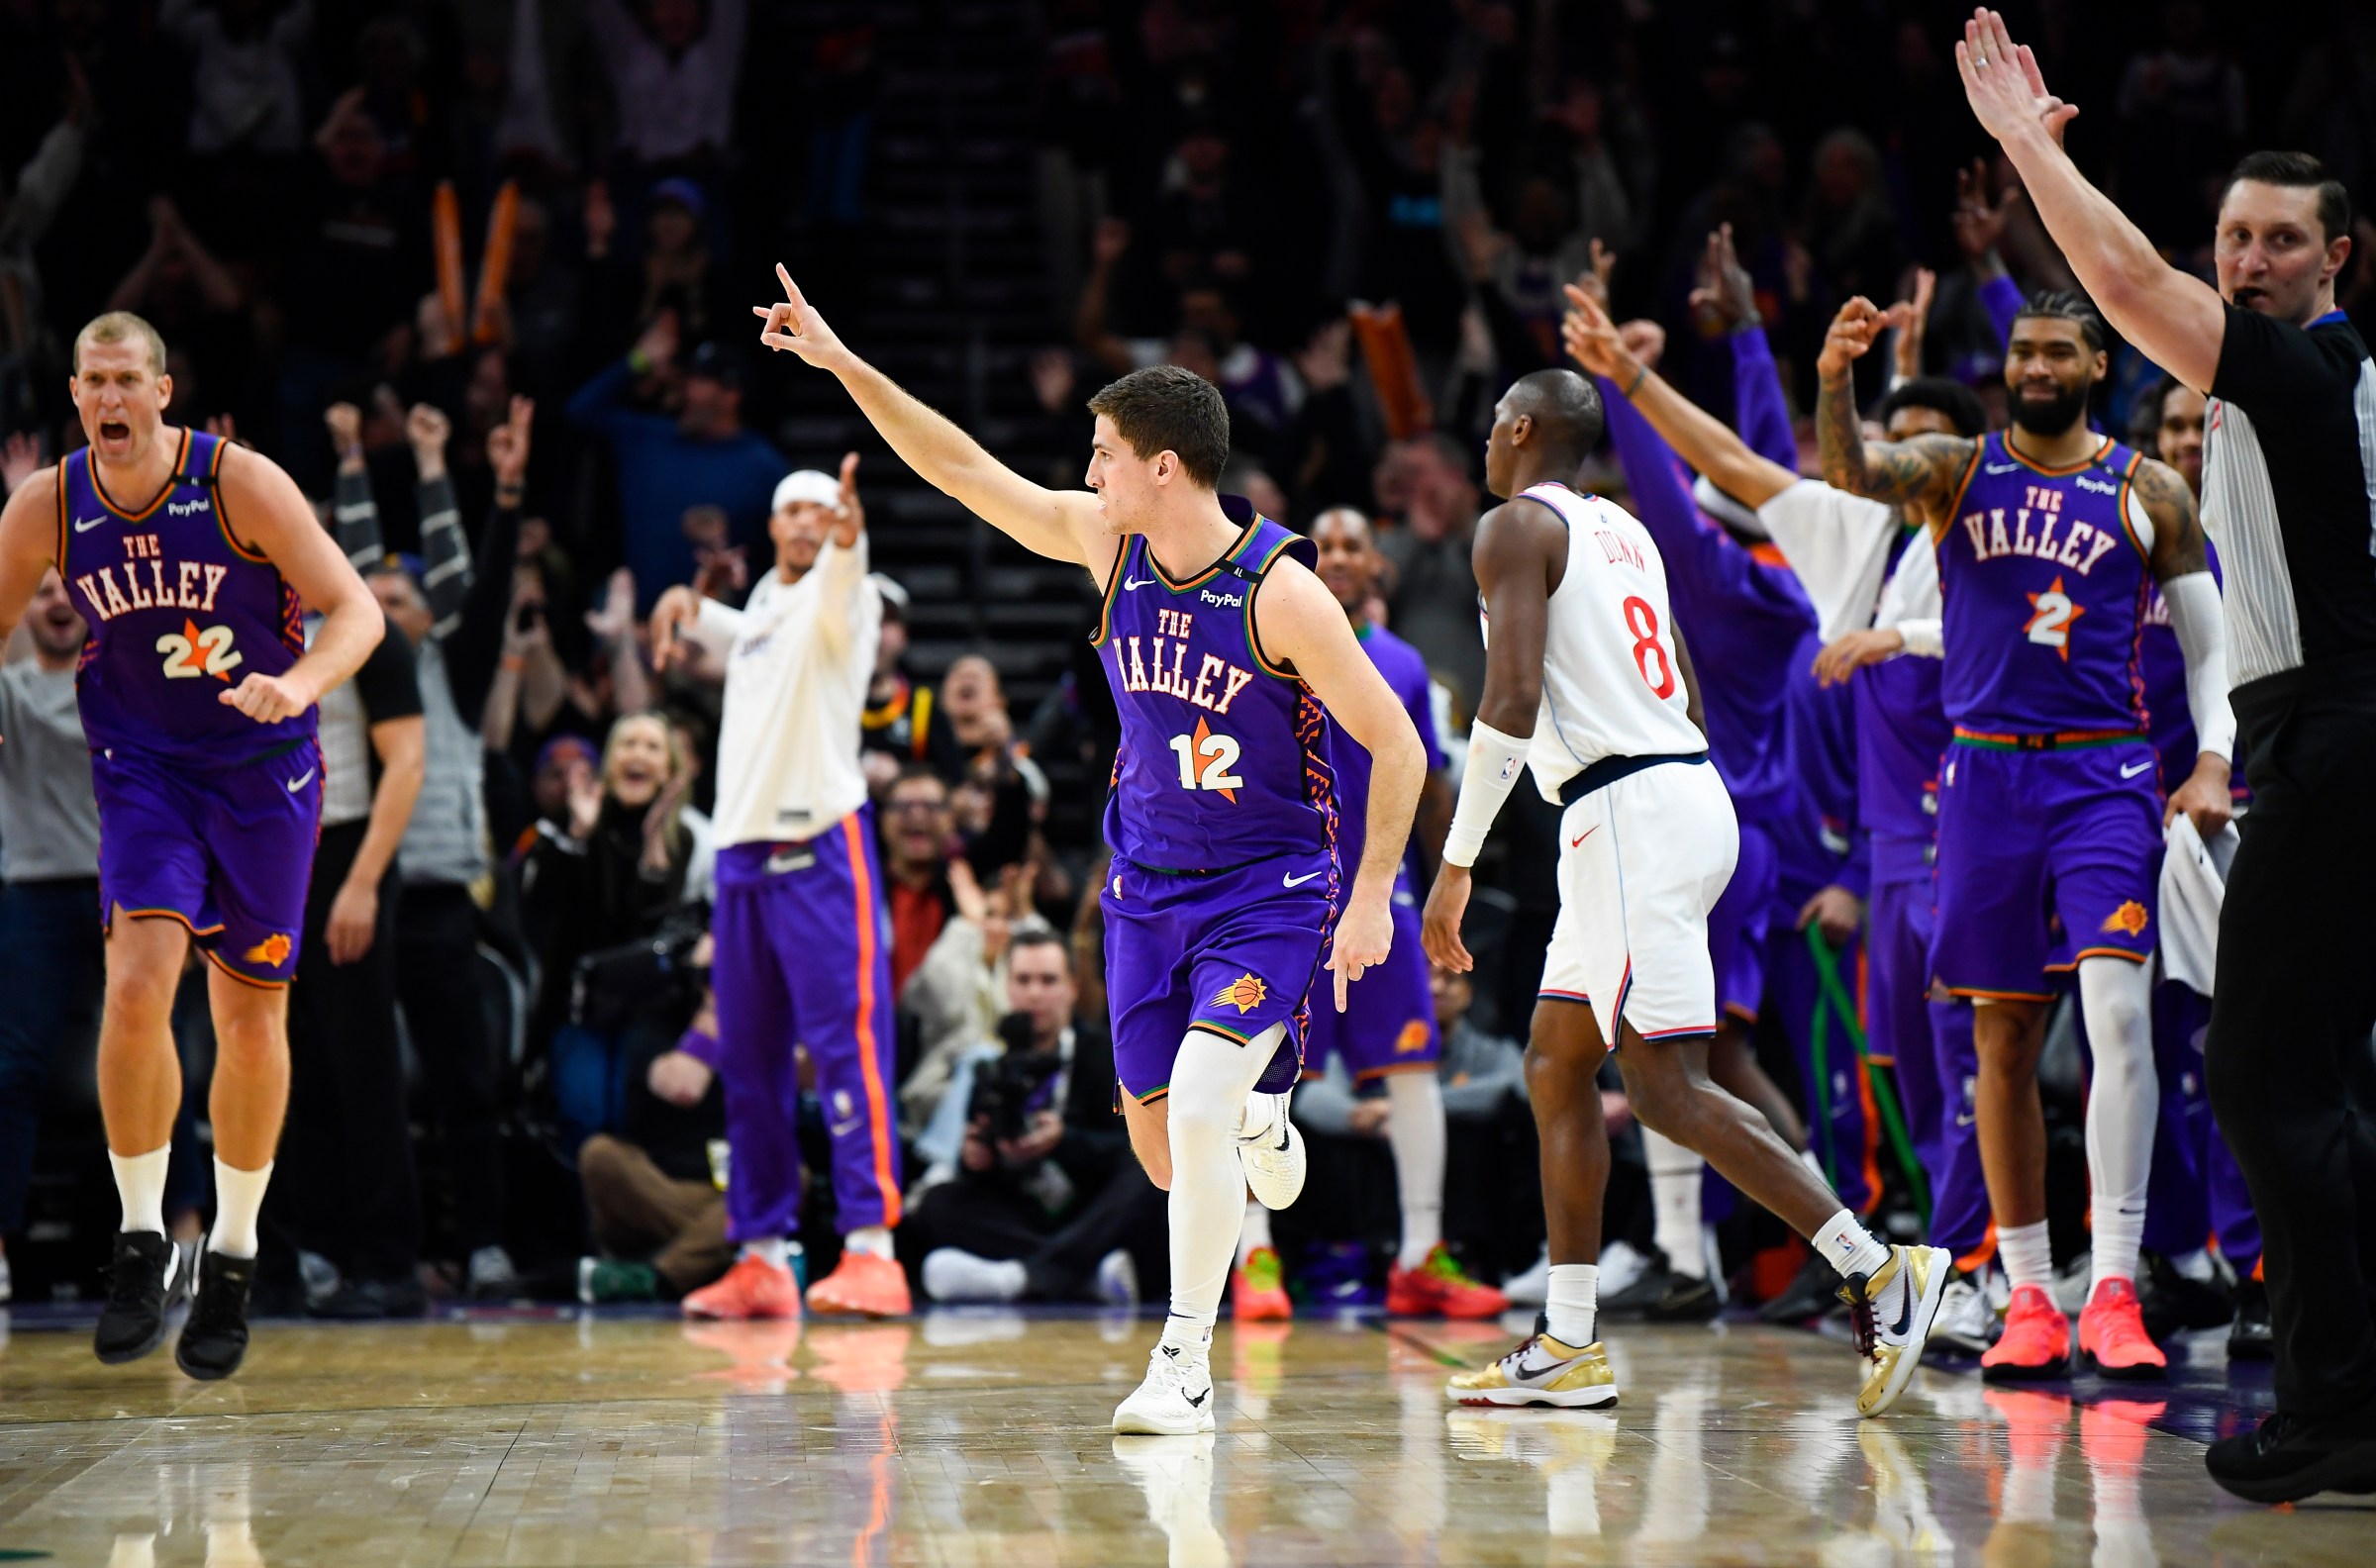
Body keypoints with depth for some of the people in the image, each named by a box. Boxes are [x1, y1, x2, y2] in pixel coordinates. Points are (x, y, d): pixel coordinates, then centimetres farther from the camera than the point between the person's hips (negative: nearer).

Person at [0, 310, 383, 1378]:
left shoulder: (239, 484, -16)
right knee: (136, 985, -20)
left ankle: (231, 1258, 21)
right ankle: (142, 1243, -6)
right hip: (143, 771, 1)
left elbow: (356, 610, -14)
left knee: (251, 1017, 5)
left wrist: (300, 683, -34)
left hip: (262, 771, -1)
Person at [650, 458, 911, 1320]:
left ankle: (871, 1248, -18)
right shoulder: (758, 612, 19)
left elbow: (841, 574, -25)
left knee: (846, 1043, -13)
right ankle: (762, 1257, 12)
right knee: (747, 1064, 7)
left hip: (822, 845, -7)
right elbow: (720, 631, 41)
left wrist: (847, 533, -50)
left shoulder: (840, 599, -1)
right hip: (742, 849, 7)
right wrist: (686, 605, 16)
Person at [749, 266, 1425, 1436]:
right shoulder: (1107, 540, -6)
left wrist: (1372, 894, -18)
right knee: (1161, 1152, 6)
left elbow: (1396, 745, -16)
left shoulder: (1281, 591, -22)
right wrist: (844, 365, -2)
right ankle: (1256, 1122, 43)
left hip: (1270, 890, -6)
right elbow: (967, 472, 2)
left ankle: (1183, 1364, -9)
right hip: (1149, 886, 6)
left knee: (1196, 1109, -21)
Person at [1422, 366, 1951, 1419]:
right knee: (1556, 1065, 13)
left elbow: (1511, 704, -17)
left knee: (1667, 1086, -11)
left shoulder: (1517, 527, -6)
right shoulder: (1622, 528, 21)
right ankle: (1569, 1350, 13)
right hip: (1688, 788, 10)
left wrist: (1456, 864, -14)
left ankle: (1876, 1273, -15)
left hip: (1627, 812, -10)